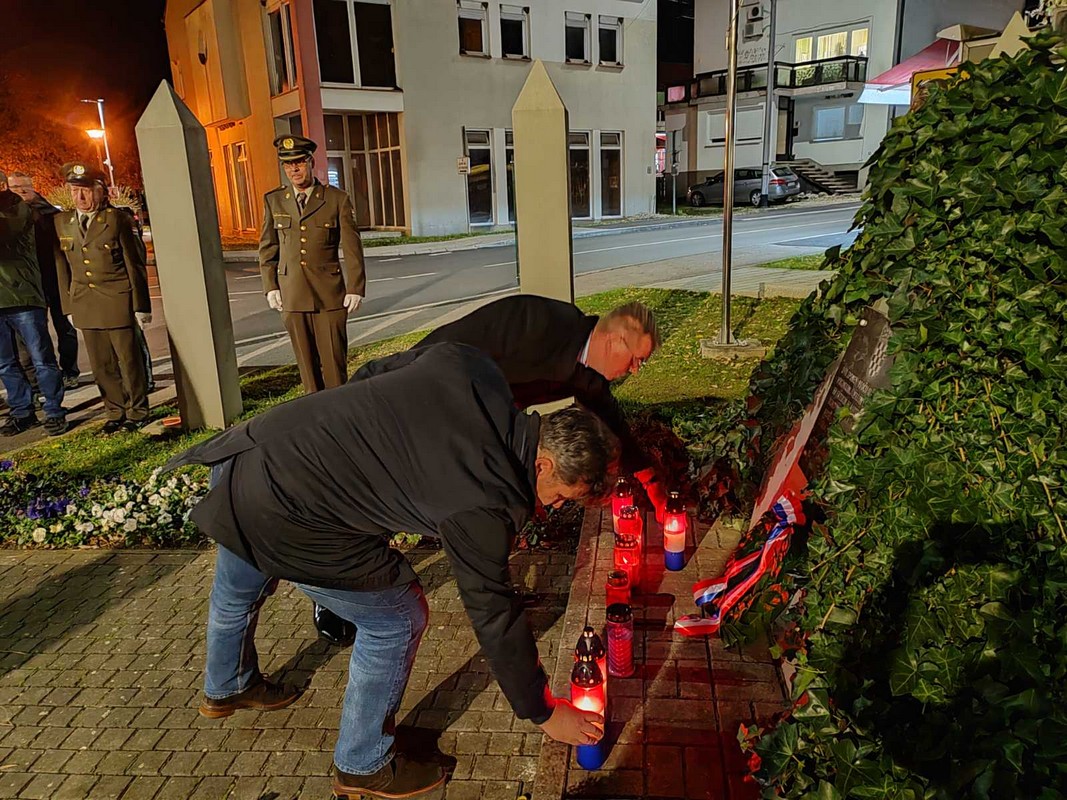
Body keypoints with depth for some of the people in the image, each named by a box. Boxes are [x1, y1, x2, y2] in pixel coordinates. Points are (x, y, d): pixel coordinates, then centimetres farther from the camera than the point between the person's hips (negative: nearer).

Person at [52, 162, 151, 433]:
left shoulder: (118, 219, -5)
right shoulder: (61, 222, 8)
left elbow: (135, 264, -5)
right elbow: (62, 268, 11)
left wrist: (141, 305, -7)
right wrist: (68, 306, 9)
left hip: (117, 302, -4)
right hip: (85, 306, 4)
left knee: (129, 360, 3)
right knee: (101, 366, 9)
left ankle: (137, 412, 17)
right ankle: (116, 413, 22)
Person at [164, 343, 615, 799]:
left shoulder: (468, 366, -4)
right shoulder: (485, 504, -21)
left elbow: (373, 374, 10)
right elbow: (493, 615, -12)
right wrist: (543, 713, 1)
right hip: (282, 517, -9)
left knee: (236, 595, 34)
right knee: (397, 622, 5)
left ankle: (225, 690, 65)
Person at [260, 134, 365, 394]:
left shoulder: (337, 199, 0)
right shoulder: (274, 200, 8)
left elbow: (352, 248, -1)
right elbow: (267, 247, 13)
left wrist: (355, 289, -5)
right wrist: (270, 286, 5)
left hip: (329, 294, -2)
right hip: (292, 295, 3)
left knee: (334, 359, 0)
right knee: (306, 361, 8)